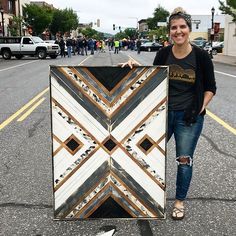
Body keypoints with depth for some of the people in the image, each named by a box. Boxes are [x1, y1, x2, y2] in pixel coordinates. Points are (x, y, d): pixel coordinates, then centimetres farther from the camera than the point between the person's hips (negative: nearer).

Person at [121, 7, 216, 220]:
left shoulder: (201, 56, -8)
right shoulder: (163, 54, -3)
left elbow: (210, 88, 1)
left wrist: (200, 108, -9)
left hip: (189, 118, -2)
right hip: (162, 113, 3)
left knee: (184, 160, 8)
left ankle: (180, 201, 28)